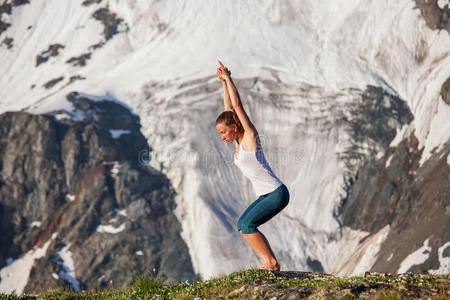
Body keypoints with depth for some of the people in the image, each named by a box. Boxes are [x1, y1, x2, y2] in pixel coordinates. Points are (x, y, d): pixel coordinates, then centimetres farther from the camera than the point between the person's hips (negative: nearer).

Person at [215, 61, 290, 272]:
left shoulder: (250, 137, -12)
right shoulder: (240, 140, 9)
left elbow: (238, 106, -16)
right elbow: (229, 108, 14)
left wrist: (228, 79, -10)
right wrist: (223, 82, 10)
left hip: (277, 193, -10)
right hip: (266, 195, 10)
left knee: (247, 225, -15)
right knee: (242, 226, 8)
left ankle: (271, 263, -7)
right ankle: (269, 262, 8)